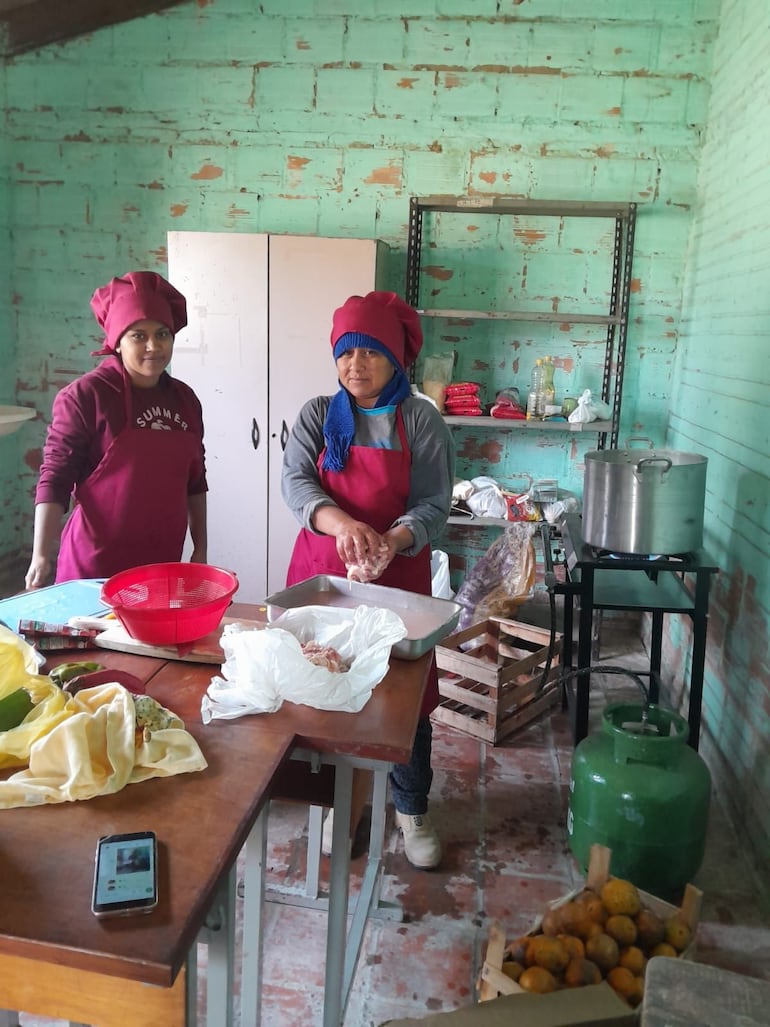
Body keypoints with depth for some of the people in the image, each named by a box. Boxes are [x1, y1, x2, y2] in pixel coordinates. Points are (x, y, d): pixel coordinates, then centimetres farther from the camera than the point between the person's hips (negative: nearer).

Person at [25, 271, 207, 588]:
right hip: (95, 566, -5)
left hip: (162, 563, 5)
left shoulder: (185, 399, 7)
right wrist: (42, 555, -17)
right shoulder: (85, 395, -10)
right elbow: (55, 478, -11)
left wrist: (200, 548, 13)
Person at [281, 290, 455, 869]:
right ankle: (347, 798, 34)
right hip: (322, 575, 2)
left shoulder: (421, 421, -3)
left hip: (397, 579, -2)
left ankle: (412, 810, 28)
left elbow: (434, 505, -9)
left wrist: (391, 541, -29)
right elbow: (295, 481, -12)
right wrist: (341, 522, -32)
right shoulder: (317, 416, 3)